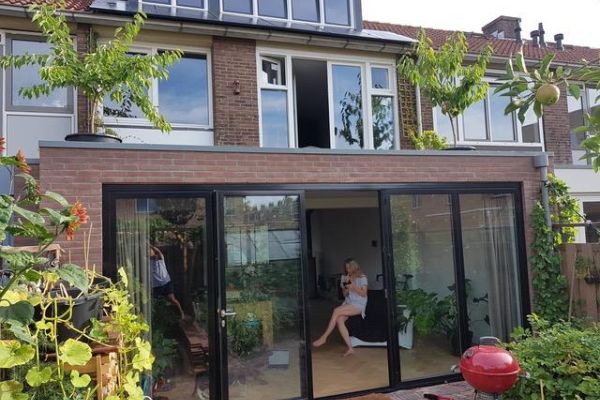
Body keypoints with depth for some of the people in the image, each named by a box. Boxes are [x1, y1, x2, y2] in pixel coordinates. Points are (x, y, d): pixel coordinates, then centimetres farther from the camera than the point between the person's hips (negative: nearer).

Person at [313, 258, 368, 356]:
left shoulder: (362, 278, 2)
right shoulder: (345, 278, 16)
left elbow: (364, 293, -4)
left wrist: (353, 287, -17)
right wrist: (346, 286, -4)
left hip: (359, 305, -5)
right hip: (348, 303, 5)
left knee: (336, 311, -28)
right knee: (339, 320, -27)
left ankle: (324, 337, -20)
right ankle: (350, 348, -25)